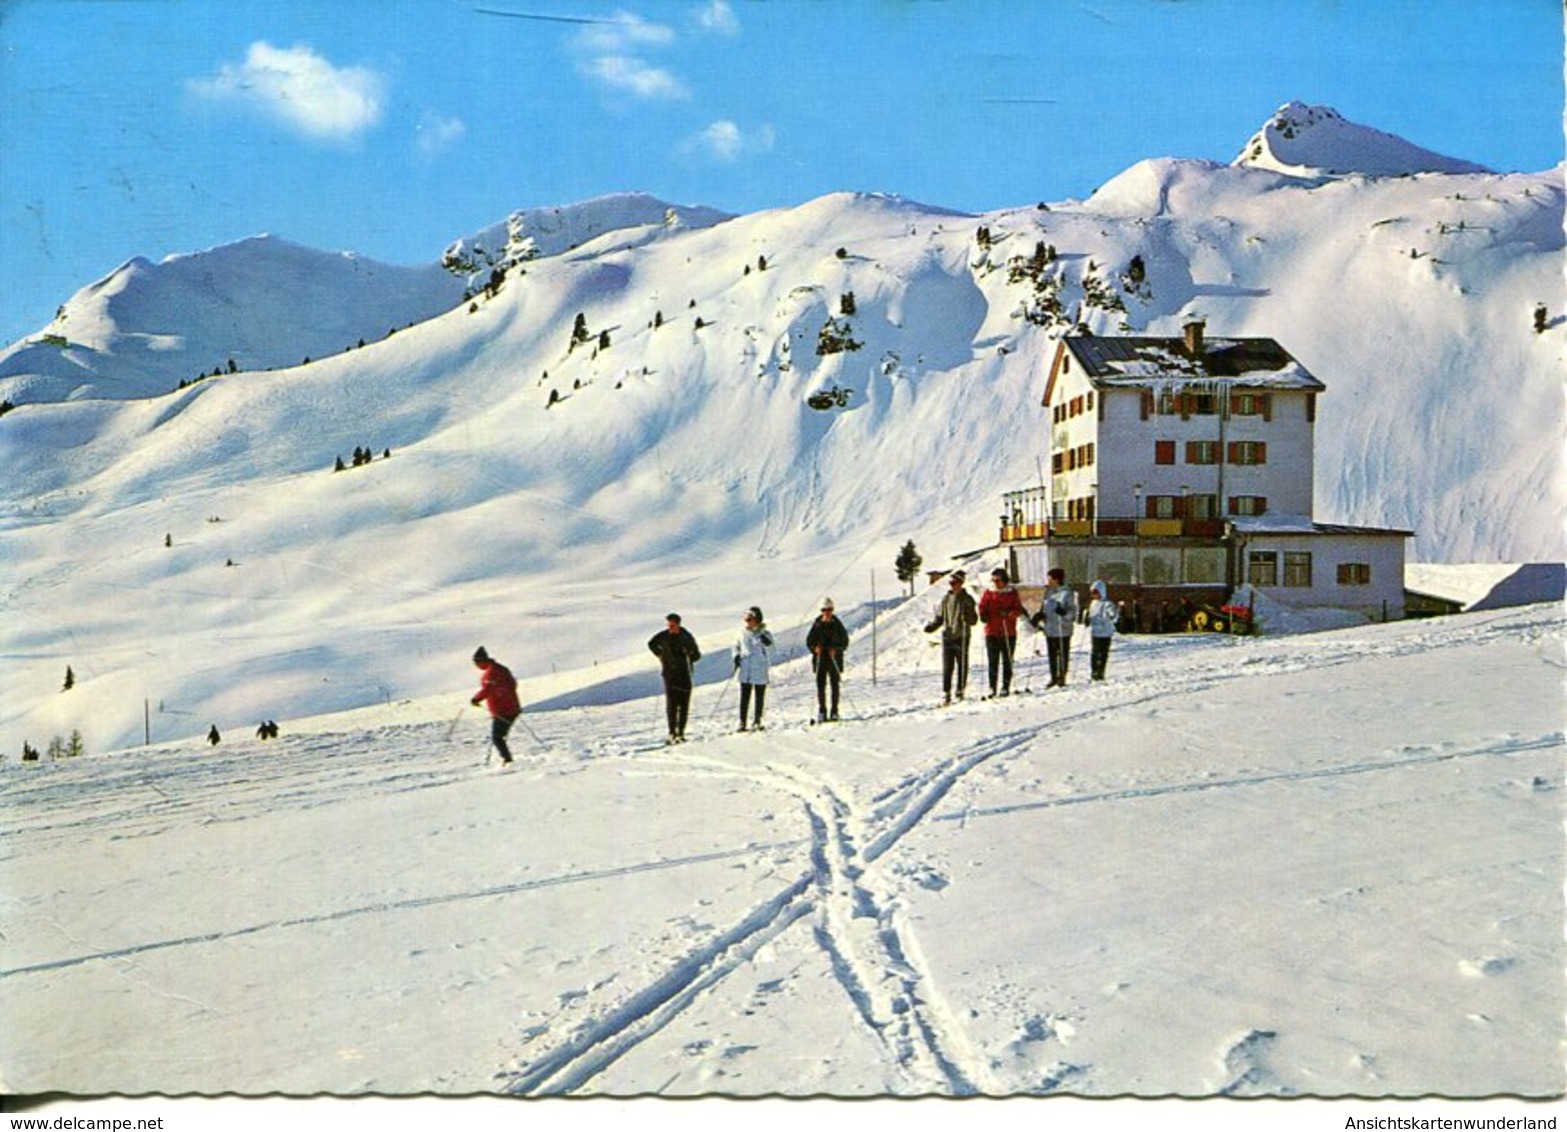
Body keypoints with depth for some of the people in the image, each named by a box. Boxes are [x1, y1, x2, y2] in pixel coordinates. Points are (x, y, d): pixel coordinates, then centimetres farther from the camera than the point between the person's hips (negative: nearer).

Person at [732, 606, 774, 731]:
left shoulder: (765, 635, -4)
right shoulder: (743, 633, 5)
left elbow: (770, 654, -7)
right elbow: (737, 646, 19)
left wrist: (767, 644, -26)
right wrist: (736, 656, 1)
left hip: (760, 673, -2)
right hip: (745, 672, 3)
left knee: (759, 698, 7)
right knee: (744, 697, 3)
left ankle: (757, 721, 18)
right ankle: (742, 722, 9)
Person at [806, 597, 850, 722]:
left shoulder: (837, 625, 1)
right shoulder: (817, 625, 3)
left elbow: (845, 641, 3)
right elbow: (809, 641, 7)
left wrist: (836, 649, -14)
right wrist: (815, 648, -13)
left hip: (834, 659, 0)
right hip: (820, 658, 0)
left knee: (835, 685, 0)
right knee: (820, 685, -3)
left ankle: (834, 712, 6)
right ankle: (822, 712, 3)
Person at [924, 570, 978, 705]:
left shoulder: (967, 599, 0)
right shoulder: (946, 599, 12)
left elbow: (974, 620, -3)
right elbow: (939, 618, 17)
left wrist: (967, 616, -24)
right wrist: (931, 627, 1)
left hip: (962, 637, -3)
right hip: (947, 636, 3)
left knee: (962, 666, 4)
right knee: (947, 667, -1)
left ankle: (961, 692, 14)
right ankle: (945, 694, 0)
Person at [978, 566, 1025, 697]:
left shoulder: (1012, 593, 4)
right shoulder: (989, 593, 7)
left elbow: (1019, 609, 1)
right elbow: (982, 606, 6)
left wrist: (1009, 614, -18)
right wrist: (983, 615, -15)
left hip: (1009, 632, -1)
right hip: (992, 632, 1)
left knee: (1007, 661, 2)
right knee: (993, 661, -1)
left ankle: (1006, 687, 9)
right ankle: (992, 688, 3)